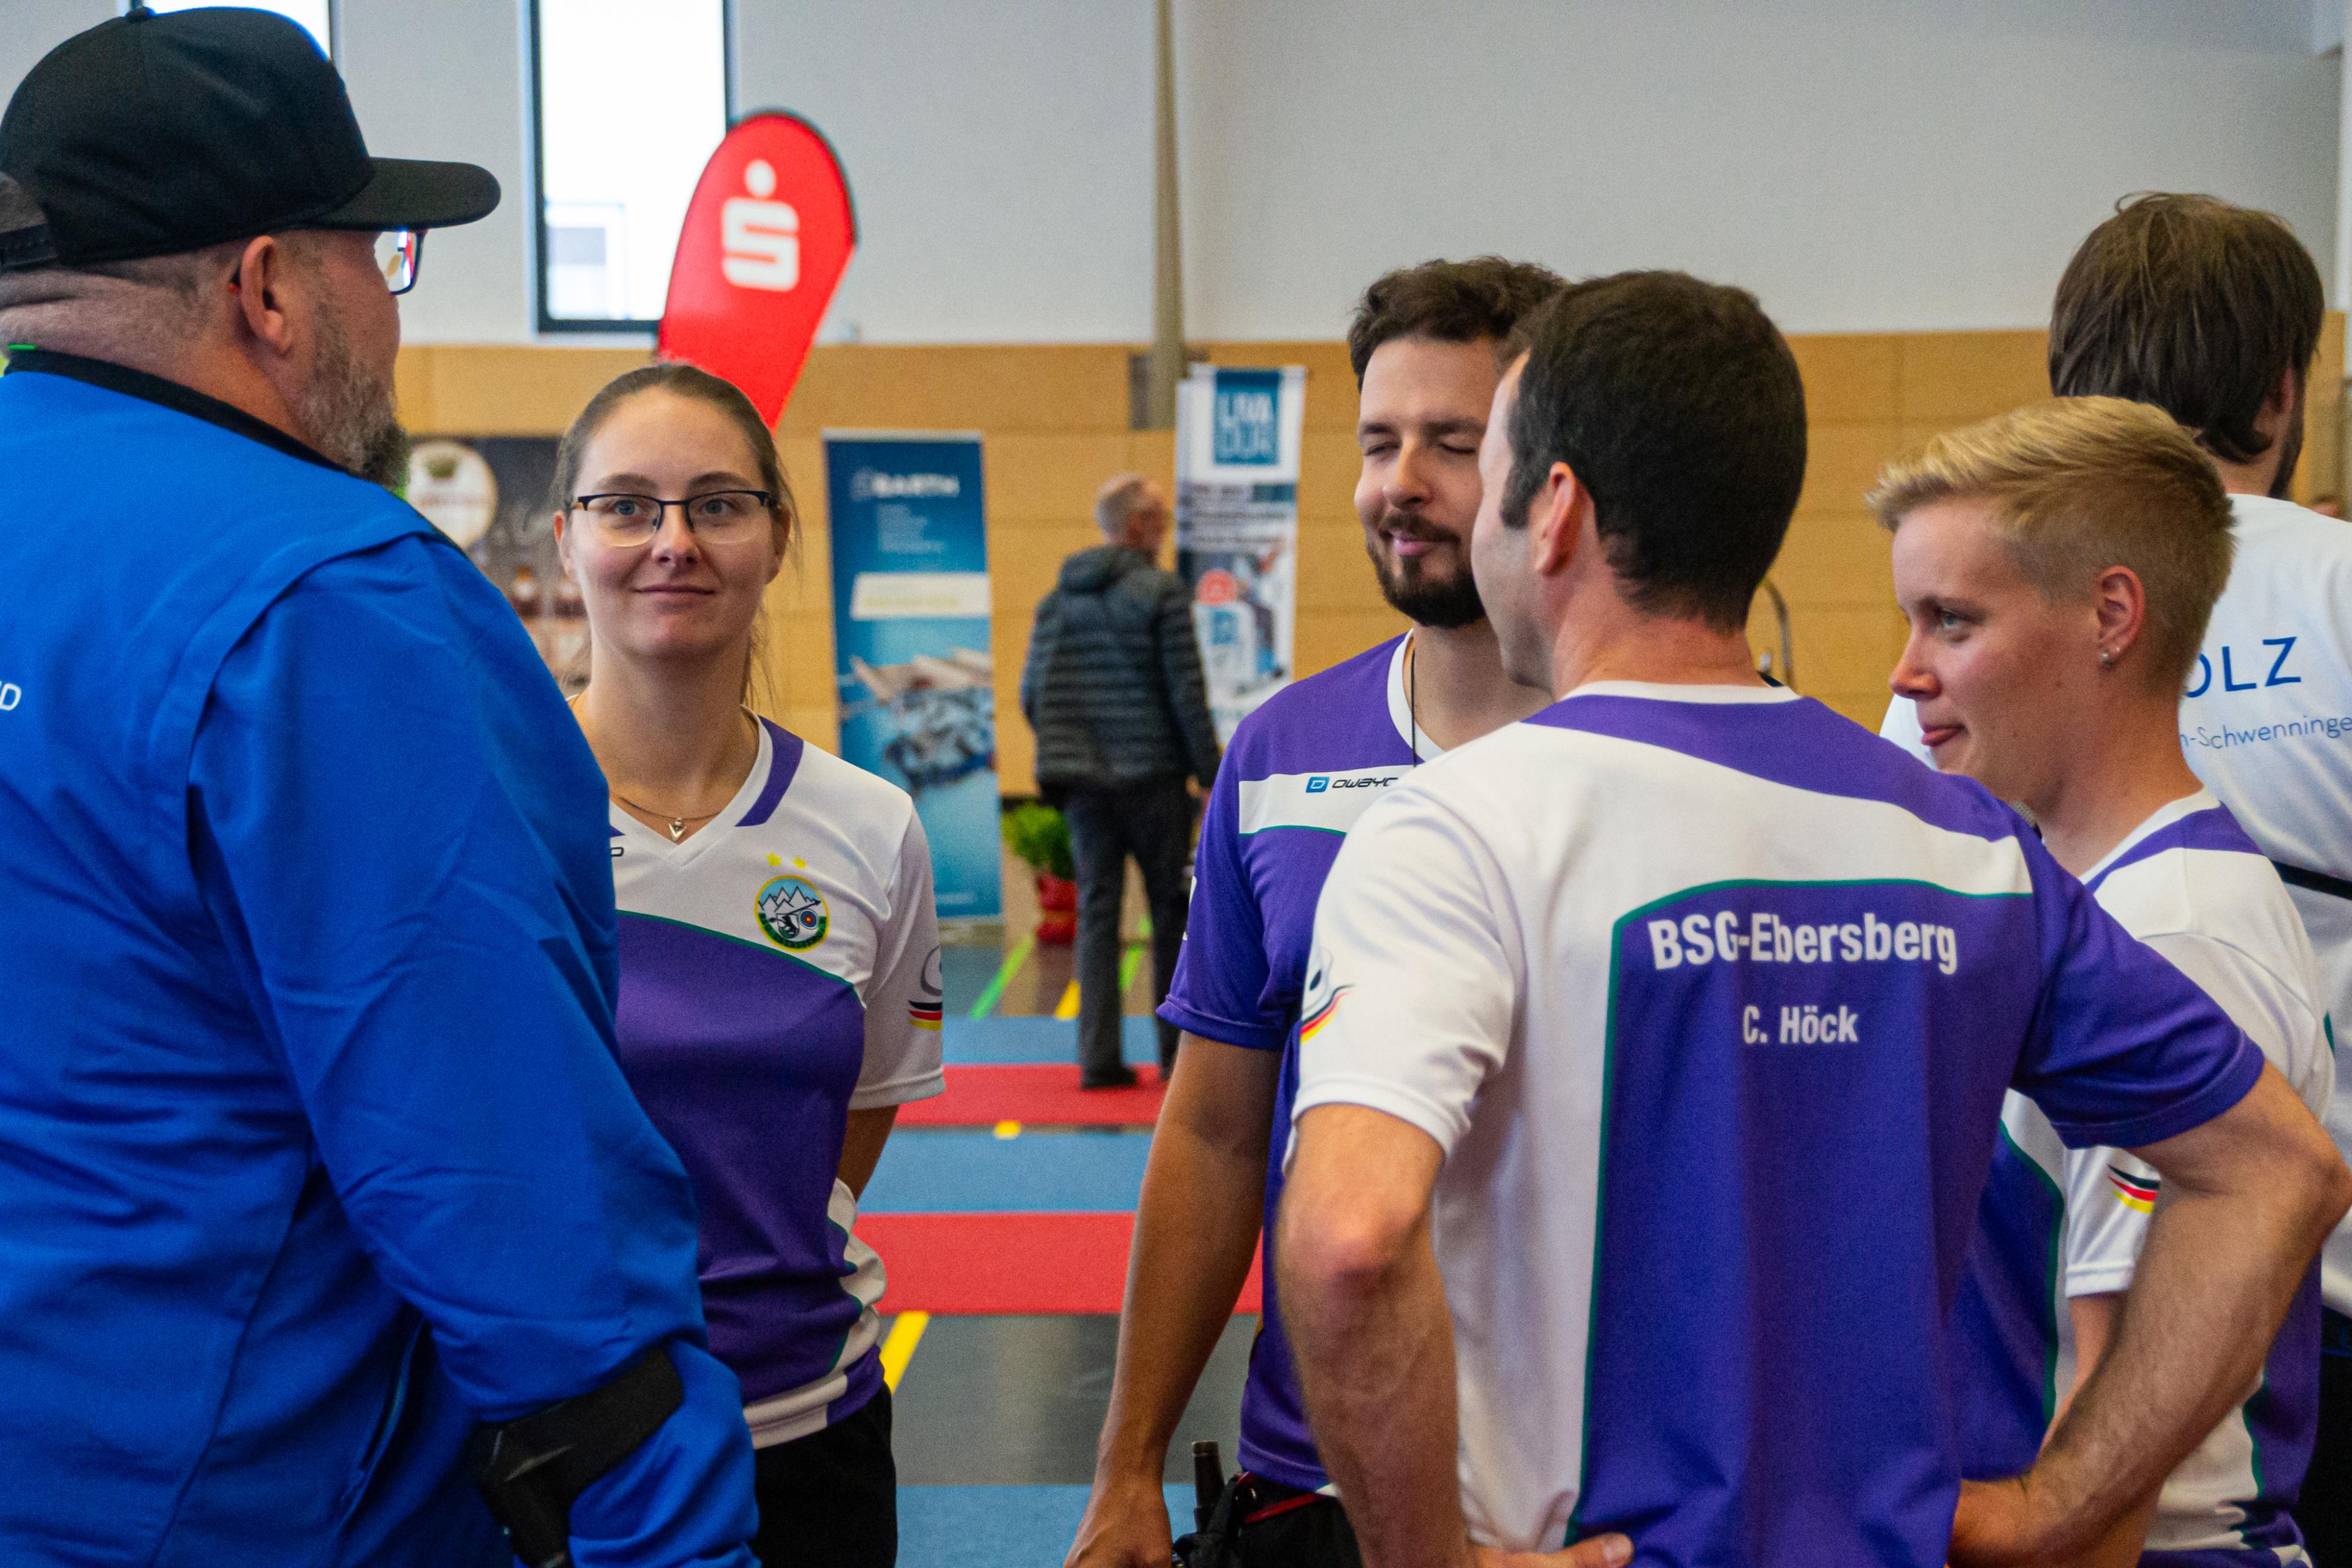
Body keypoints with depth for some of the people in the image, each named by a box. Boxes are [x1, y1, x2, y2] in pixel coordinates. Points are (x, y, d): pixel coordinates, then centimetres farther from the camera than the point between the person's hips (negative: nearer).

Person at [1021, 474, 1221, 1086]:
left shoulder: (1056, 599, 9)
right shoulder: (1162, 592, -8)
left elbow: (1032, 695, 8)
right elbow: (1187, 694, -11)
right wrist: (1211, 772, -4)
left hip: (1083, 783, 5)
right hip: (1152, 777, -4)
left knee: (1096, 913, 6)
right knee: (1172, 911, 6)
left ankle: (1098, 1058, 4)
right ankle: (1177, 1053, 11)